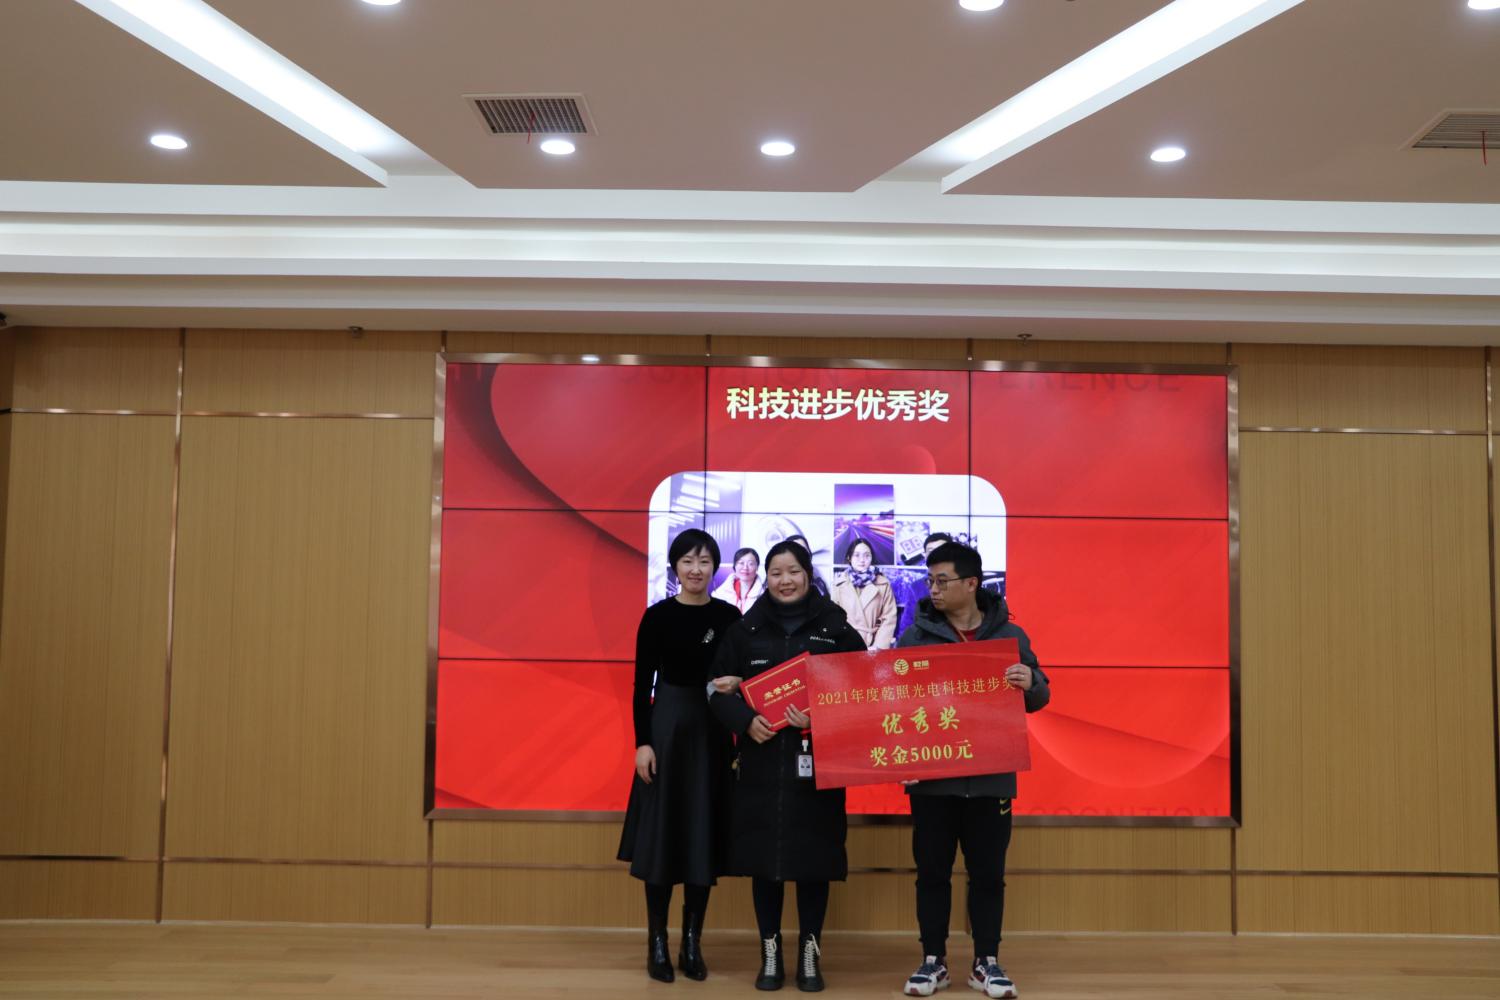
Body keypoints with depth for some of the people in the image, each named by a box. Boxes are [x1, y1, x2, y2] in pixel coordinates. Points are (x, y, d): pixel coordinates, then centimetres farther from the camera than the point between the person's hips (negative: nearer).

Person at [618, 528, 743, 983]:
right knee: (661, 835, 1)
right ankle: (657, 943, 12)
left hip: (714, 733, 2)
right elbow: (642, 684, -2)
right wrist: (642, 742, -9)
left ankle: (692, 942, 17)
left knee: (704, 835, 6)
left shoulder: (729, 617, 3)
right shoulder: (657, 616, -2)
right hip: (666, 728, -2)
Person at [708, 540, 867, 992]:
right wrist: (745, 719, -14)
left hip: (816, 764, -1)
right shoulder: (744, 630, 5)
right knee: (764, 858, 5)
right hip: (761, 764, 1)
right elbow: (717, 690, 4)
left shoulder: (837, 630, 2)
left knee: (813, 859, 3)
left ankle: (810, 953, 19)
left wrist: (822, 718, -15)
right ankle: (770, 954, 19)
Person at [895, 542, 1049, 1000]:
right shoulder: (915, 636, 0)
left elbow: (1039, 699, 6)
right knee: (932, 872, 8)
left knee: (988, 874, 8)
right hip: (931, 778, 0)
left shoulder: (1009, 634, 1)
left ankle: (986, 962, 21)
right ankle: (933, 960, 20)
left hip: (991, 778, 0)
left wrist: (1030, 682, -18)